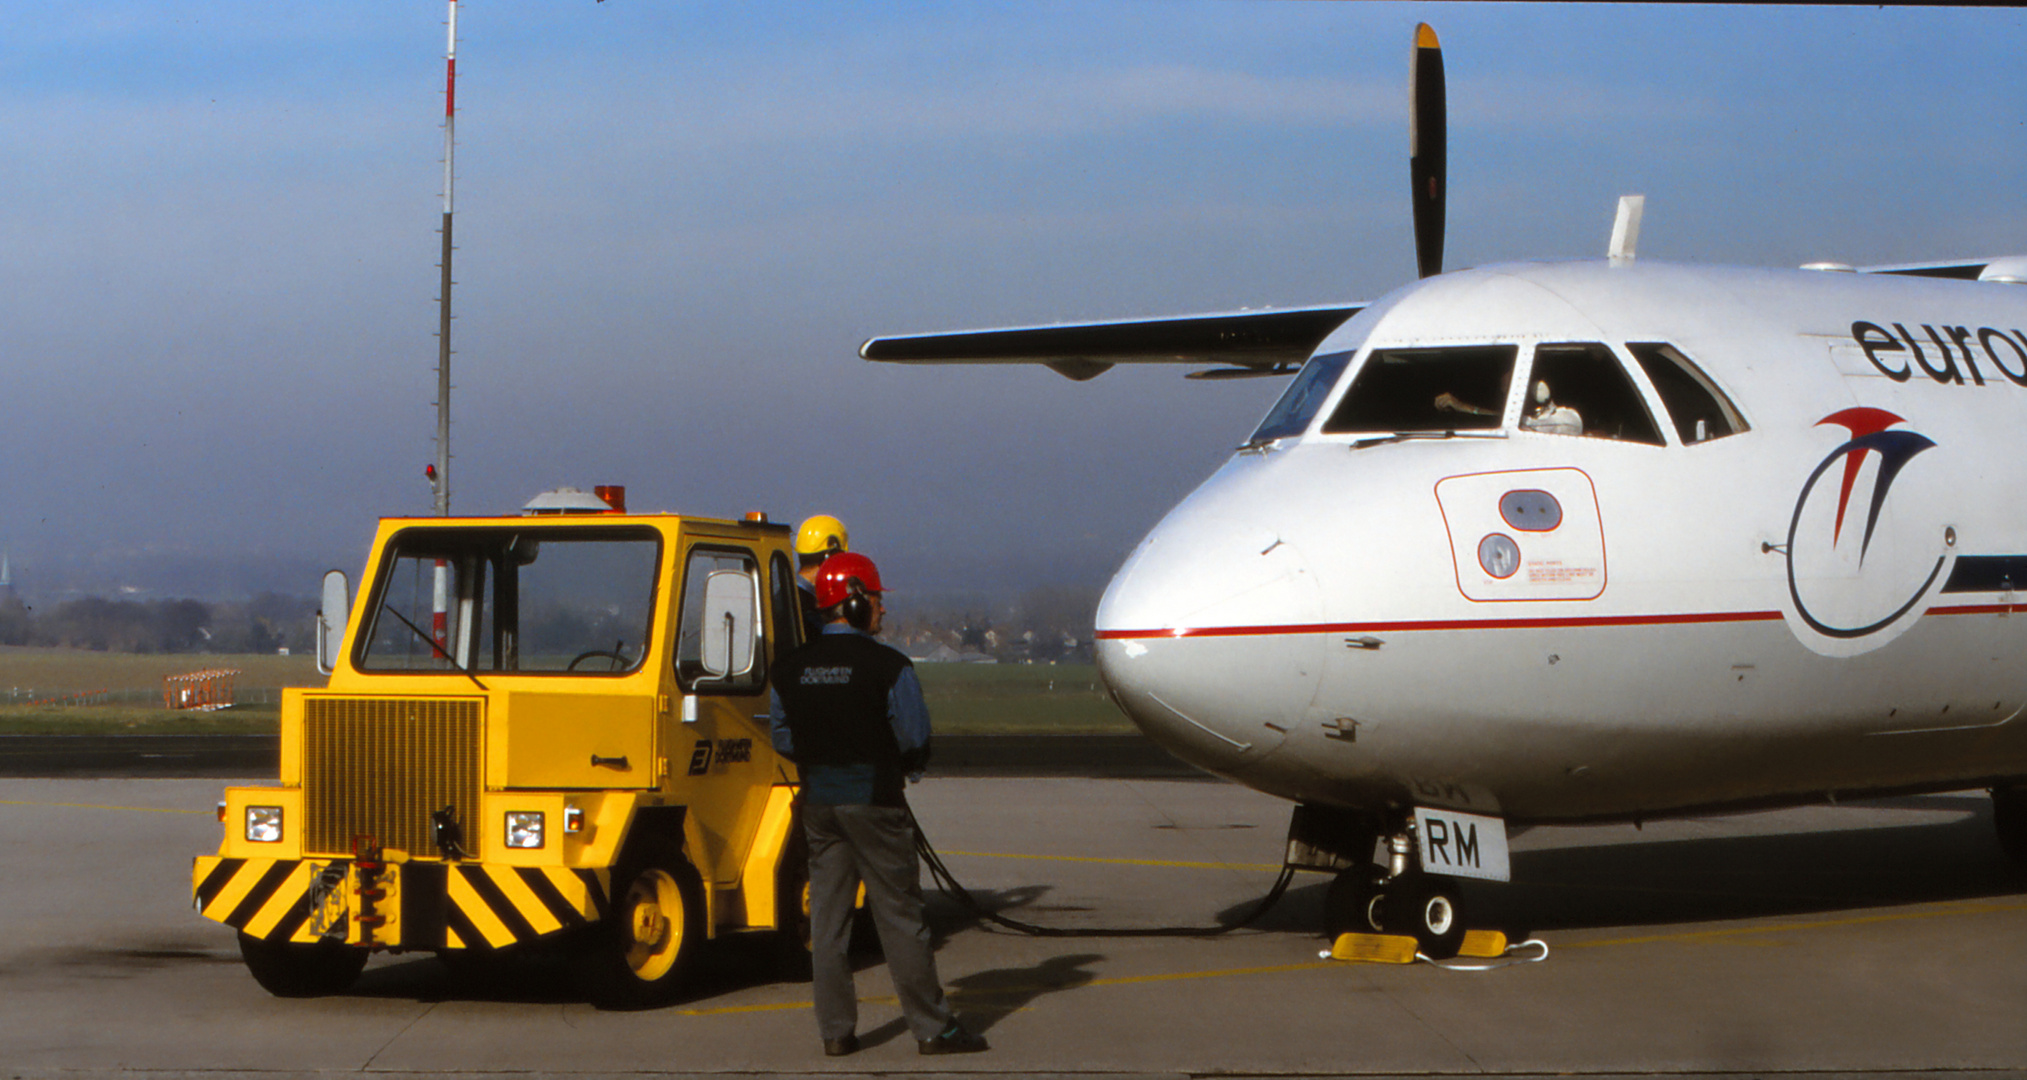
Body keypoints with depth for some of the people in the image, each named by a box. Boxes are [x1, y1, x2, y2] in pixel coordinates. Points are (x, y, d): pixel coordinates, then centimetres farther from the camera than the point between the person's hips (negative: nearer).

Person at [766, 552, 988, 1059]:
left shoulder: (790, 668, 5)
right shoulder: (887, 666, -12)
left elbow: (782, 735, 8)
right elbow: (914, 737, -11)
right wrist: (903, 769, 9)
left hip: (818, 801, 5)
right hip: (873, 797, -5)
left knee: (827, 914, 10)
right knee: (899, 915, 1)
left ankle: (835, 1030, 10)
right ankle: (932, 1027, 6)